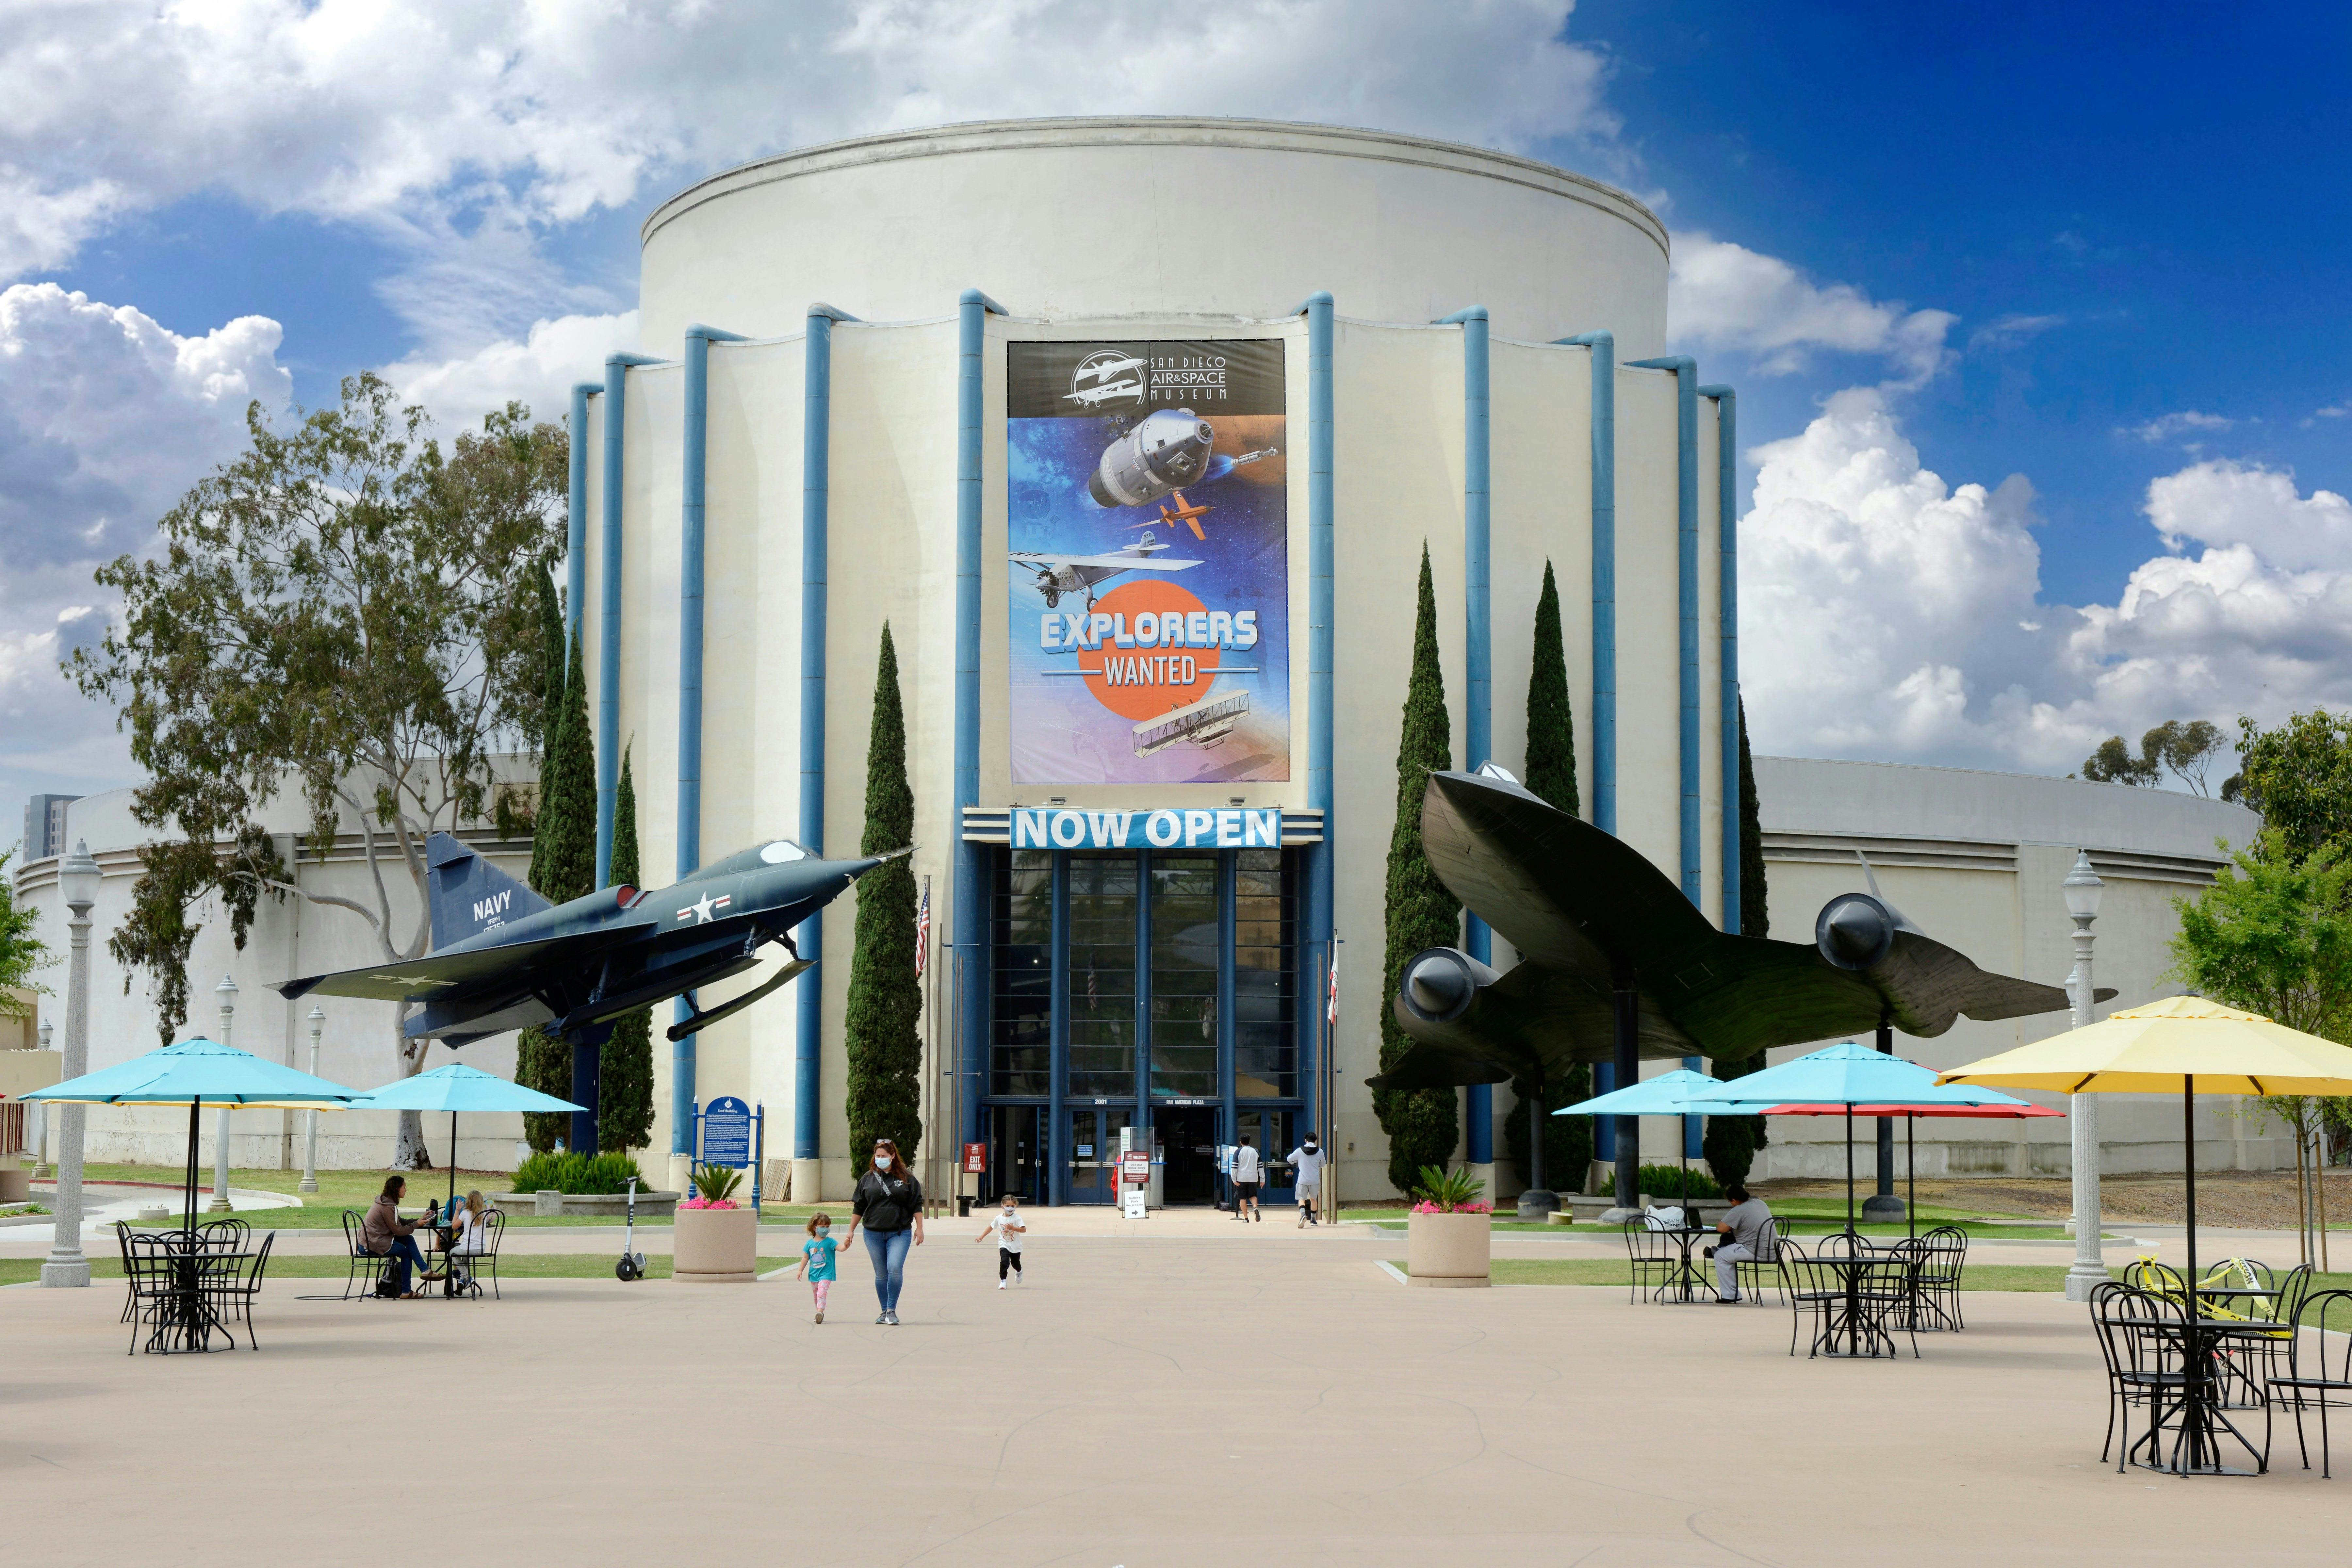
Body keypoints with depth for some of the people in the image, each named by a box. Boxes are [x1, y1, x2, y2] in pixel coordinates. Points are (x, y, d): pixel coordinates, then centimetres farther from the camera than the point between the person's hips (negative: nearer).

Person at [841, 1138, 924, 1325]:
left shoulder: (906, 1178, 3)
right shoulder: (868, 1179, 8)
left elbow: (917, 1205, 5)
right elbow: (858, 1208, 14)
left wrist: (919, 1228, 0)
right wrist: (851, 1231, 14)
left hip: (899, 1233, -2)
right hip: (874, 1234, 3)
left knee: (895, 1269, -17)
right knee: (881, 1274, 6)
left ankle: (892, 1310, -8)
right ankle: (885, 1312, 16)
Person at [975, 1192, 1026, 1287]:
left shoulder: (1017, 1218, -14)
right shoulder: (999, 1218, -4)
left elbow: (1024, 1230, -23)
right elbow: (991, 1227, 12)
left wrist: (1013, 1228, -35)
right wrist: (982, 1236, 13)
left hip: (1015, 1246, 0)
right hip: (1004, 1245, 0)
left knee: (1015, 1264, 18)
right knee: (1004, 1262, -22)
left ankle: (1019, 1272, 52)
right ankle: (1003, 1281, -14)